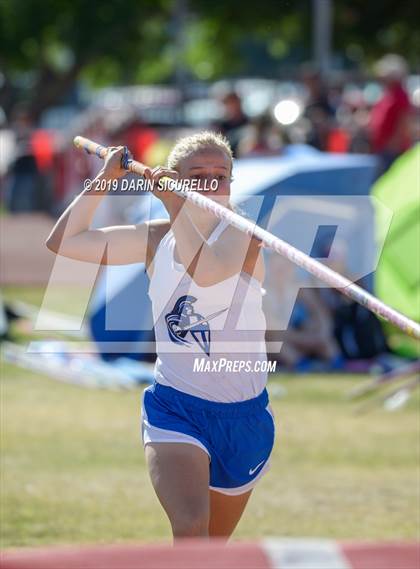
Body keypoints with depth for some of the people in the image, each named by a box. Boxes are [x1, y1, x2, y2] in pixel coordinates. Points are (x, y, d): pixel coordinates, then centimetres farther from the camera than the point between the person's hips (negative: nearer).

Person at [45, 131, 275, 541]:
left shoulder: (242, 229, -8)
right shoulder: (155, 238, 3)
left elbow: (207, 270, -30)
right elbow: (62, 242, 1)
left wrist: (176, 207, -27)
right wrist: (103, 181, -2)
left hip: (243, 414, 0)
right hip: (175, 407, 0)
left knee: (212, 548, 16)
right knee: (190, 529, -25)